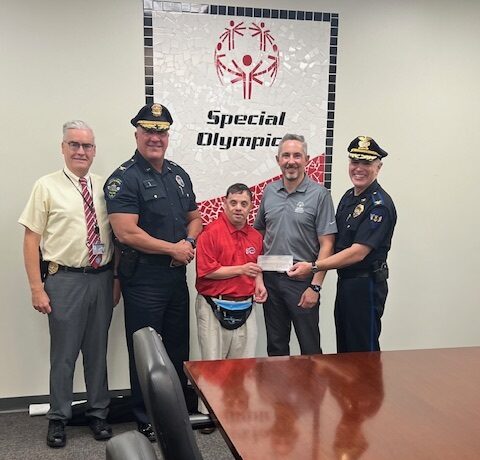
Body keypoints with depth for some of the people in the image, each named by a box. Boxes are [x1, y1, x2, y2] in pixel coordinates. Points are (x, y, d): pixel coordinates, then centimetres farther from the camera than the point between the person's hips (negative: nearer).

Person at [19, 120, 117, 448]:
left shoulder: (104, 187, 6)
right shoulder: (47, 187, -4)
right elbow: (32, 239, -5)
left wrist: (117, 279, 8)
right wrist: (37, 288, -9)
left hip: (102, 278, 3)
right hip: (65, 279, -3)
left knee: (98, 350, 15)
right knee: (64, 353, 7)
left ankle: (98, 413, 31)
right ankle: (59, 418, 25)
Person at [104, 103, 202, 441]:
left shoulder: (178, 174, 10)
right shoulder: (124, 178, -12)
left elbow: (194, 217, 17)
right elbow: (126, 232, -21)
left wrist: (189, 242, -5)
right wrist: (173, 248, -14)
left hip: (177, 275, 7)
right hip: (143, 278, -7)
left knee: (178, 347, 17)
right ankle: (146, 420, 22)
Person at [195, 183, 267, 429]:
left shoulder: (255, 236, 8)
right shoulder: (212, 232, -11)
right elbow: (206, 271, -16)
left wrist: (259, 284, 4)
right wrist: (241, 270, -17)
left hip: (245, 308, 5)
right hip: (214, 308, -5)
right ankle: (207, 413, 19)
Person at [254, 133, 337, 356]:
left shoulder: (319, 194, -7)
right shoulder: (269, 192, 7)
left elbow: (326, 245, -9)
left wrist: (315, 286, -14)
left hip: (302, 282, -4)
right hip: (270, 278, 4)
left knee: (310, 349, 6)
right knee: (275, 346, 16)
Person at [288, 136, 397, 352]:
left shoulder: (380, 204, -18)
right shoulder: (348, 197, 11)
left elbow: (358, 252, -23)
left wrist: (313, 267, -24)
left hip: (366, 286, -9)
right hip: (345, 282, 9)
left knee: (363, 351, 3)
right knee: (343, 350, 18)